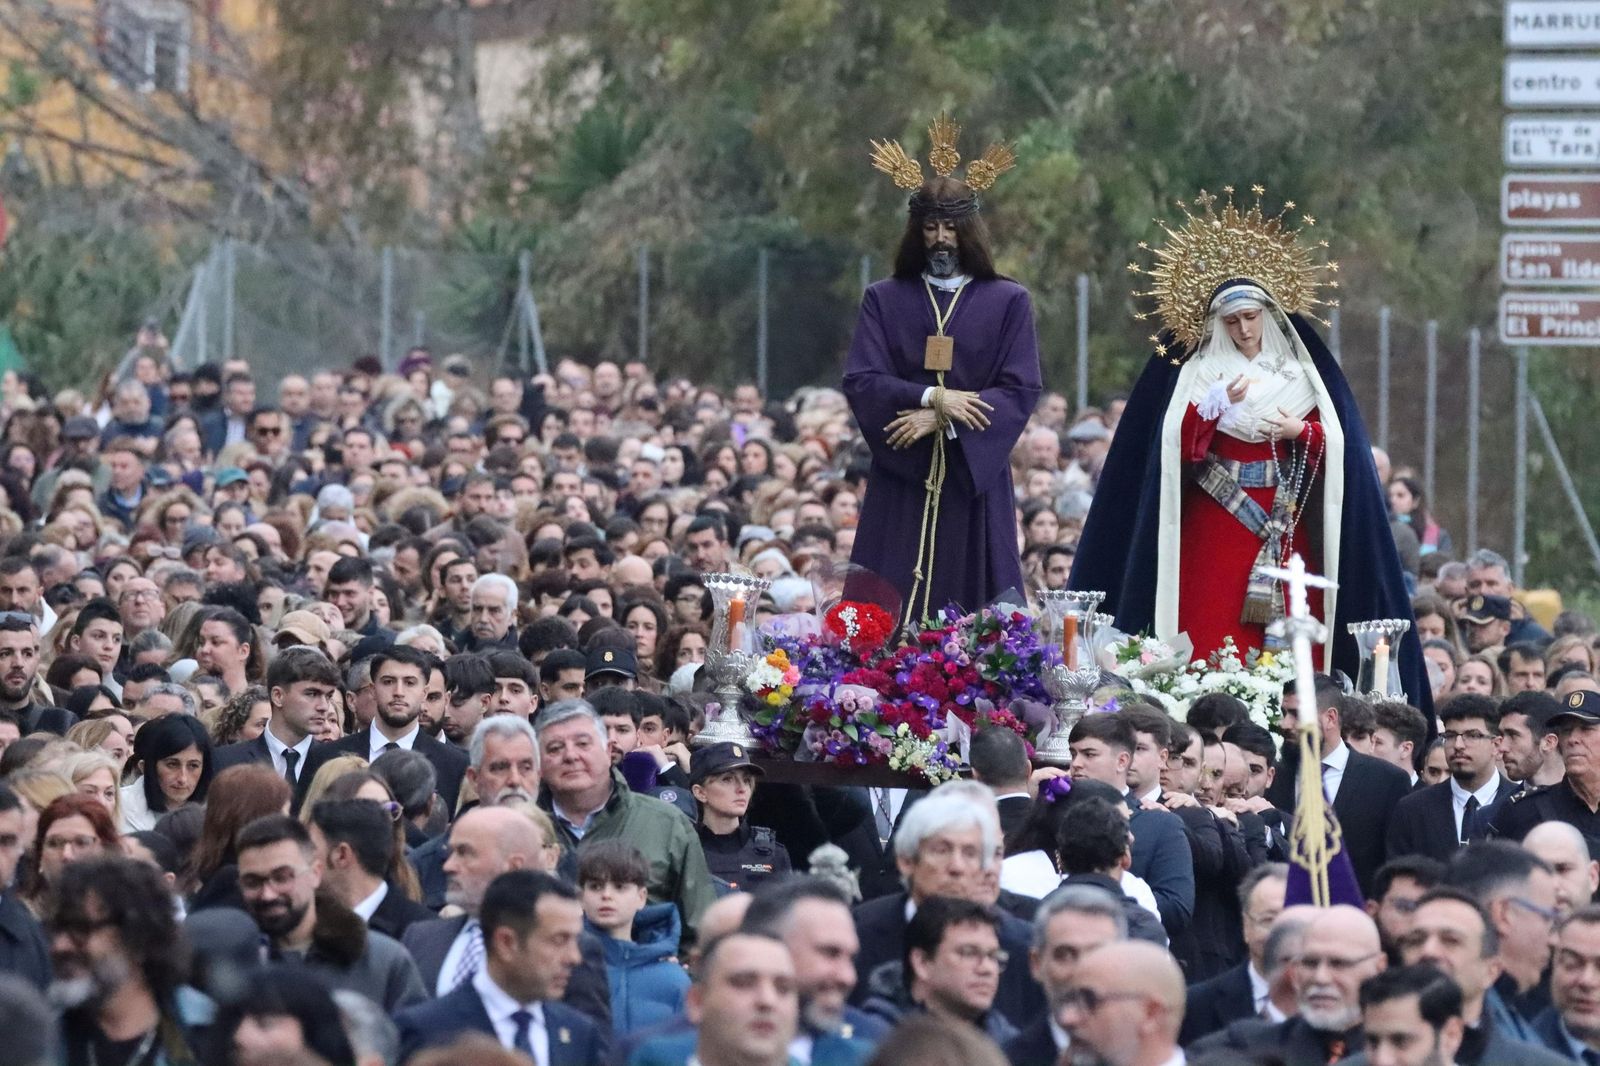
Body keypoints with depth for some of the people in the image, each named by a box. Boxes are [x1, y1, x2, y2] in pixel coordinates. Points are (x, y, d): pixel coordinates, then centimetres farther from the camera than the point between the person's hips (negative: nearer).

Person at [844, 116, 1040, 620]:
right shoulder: (884, 299, 10)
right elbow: (860, 381, -1)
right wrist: (931, 398, -16)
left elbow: (1021, 390, -2)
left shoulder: (1008, 302, 6)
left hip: (975, 483, -1)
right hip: (901, 484, 1)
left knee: (973, 617, -3)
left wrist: (939, 421, -12)